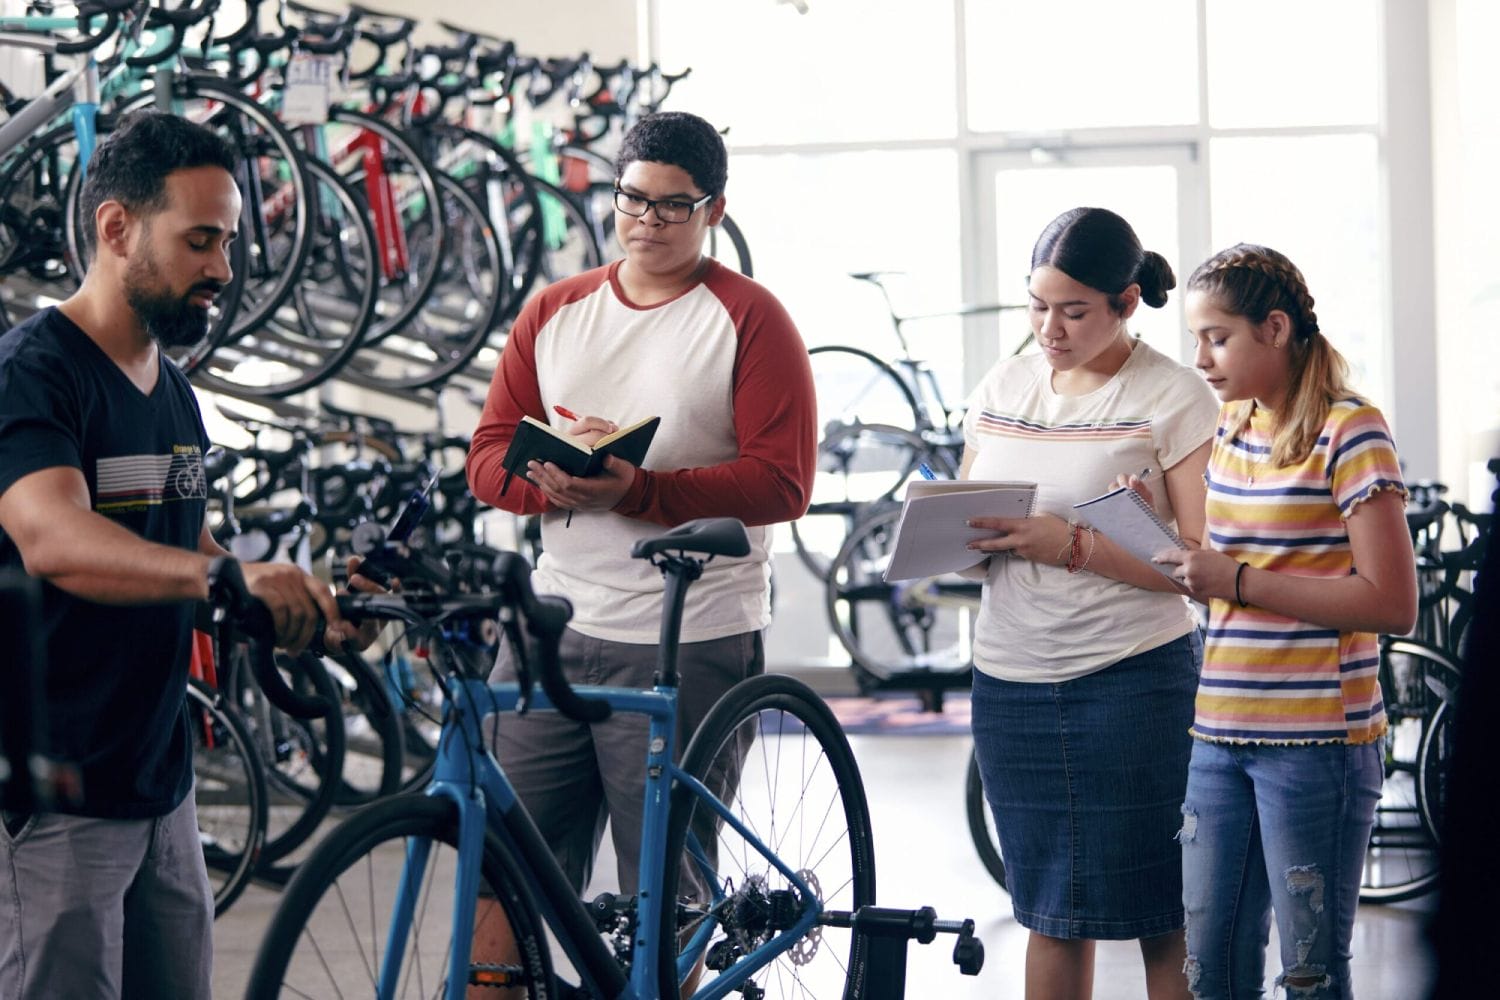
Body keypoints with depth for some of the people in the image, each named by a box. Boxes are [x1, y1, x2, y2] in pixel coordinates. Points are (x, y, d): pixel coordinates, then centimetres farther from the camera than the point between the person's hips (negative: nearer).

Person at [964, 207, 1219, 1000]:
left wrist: (1071, 546, -20)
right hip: (1009, 678, 5)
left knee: (1162, 917, -1)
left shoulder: (1175, 399, -5)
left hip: (1135, 676, -5)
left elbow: (1201, 565, -12)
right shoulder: (1001, 389, 12)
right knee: (1050, 914, 10)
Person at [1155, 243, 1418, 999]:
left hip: (1316, 742, -7)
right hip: (1220, 734, 7)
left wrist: (1237, 581, -19)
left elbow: (1392, 603, -16)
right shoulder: (1230, 425, 12)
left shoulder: (1348, 431, -10)